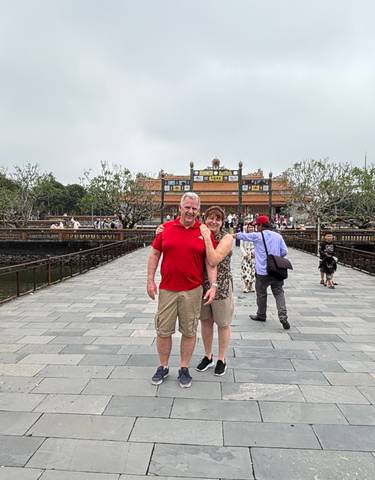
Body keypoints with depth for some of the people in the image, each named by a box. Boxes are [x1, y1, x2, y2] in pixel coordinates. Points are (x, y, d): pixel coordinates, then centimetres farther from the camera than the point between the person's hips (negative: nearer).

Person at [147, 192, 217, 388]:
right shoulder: (166, 228, 2)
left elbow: (210, 261, 0)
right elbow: (154, 254, 6)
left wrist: (213, 285, -8)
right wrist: (150, 280, 1)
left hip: (192, 291, -1)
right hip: (167, 289, 1)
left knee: (189, 331, 10)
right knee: (163, 330, 10)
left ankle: (184, 369, 28)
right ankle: (163, 367, 30)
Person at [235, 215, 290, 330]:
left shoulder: (257, 236, -6)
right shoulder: (278, 236, 4)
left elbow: (243, 236, 8)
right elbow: (284, 251, 4)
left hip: (262, 271, -3)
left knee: (261, 294, 13)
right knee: (279, 293, 6)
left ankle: (261, 315, 27)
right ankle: (283, 316, -7)